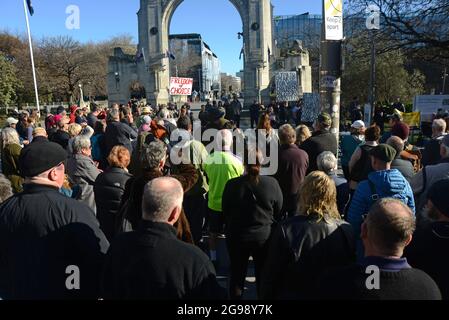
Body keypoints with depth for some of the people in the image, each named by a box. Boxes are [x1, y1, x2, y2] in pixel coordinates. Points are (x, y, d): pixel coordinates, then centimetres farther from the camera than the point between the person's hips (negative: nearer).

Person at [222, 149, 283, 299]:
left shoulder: (232, 184, -17)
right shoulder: (272, 183, -17)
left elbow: (225, 211, -4)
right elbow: (278, 210, -3)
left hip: (237, 237, 0)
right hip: (264, 237, 0)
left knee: (237, 276, 17)